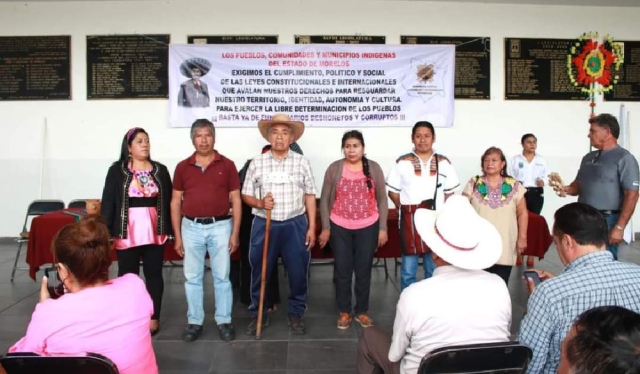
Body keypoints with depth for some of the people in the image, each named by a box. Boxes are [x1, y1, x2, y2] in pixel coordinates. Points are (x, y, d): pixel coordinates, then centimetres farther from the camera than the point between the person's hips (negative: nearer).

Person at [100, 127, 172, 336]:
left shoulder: (160, 170, 5)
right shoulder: (117, 171, 0)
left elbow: (168, 201, 7)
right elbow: (108, 202, -2)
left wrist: (169, 230, 4)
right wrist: (105, 231, -8)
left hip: (154, 232, 2)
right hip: (127, 233, -1)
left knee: (154, 275, 9)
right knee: (127, 276, 8)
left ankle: (154, 318, 21)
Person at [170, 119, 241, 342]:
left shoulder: (227, 165, 0)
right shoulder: (182, 167, 3)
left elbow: (236, 200, 1)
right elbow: (176, 202, 6)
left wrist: (235, 232, -5)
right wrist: (177, 235, 2)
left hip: (220, 226, -1)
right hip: (191, 227, 2)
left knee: (222, 277, 7)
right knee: (192, 278, 10)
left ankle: (224, 321, 20)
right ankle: (194, 322, 23)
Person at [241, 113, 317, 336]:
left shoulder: (302, 162, 2)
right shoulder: (257, 163, 2)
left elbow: (310, 196, 4)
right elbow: (246, 195, 5)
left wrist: (312, 227, 0)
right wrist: (260, 203, -16)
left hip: (295, 225, 0)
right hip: (264, 225, 0)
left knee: (298, 273, 6)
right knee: (260, 273, 8)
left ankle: (296, 314, 26)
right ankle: (258, 315, 26)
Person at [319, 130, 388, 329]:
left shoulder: (374, 168, -1)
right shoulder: (334, 168, -3)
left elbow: (382, 199, 3)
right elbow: (325, 200, 1)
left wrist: (383, 228, 0)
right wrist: (326, 228, -2)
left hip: (368, 228, 0)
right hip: (340, 228, 0)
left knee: (364, 271, 10)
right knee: (343, 271, 9)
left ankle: (362, 311, 26)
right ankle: (344, 311, 25)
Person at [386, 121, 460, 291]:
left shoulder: (444, 163, 5)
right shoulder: (402, 162, -1)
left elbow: (450, 192, 8)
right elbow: (393, 191, 2)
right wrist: (406, 209, -5)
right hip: (410, 221, -1)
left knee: (434, 270, 13)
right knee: (408, 270, 7)